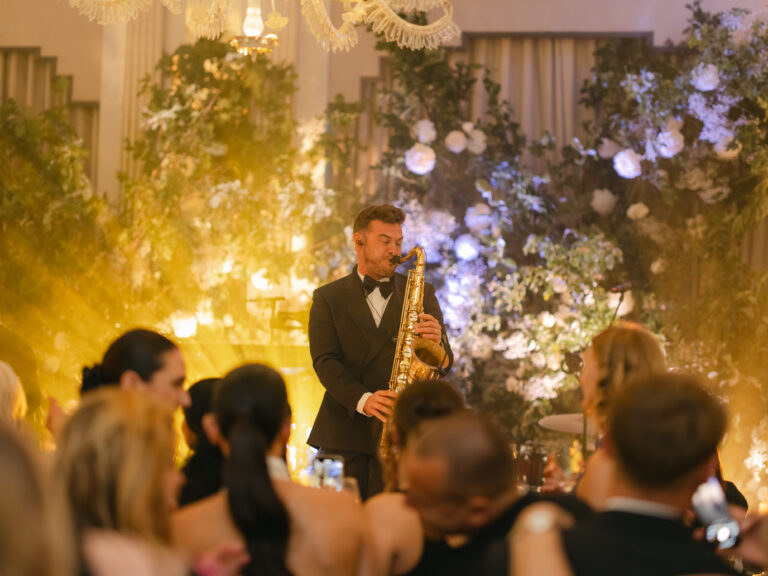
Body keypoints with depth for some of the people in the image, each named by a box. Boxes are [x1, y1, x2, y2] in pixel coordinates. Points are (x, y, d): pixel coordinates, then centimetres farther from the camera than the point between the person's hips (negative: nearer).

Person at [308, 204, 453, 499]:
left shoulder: (421, 294, 12)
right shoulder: (329, 298, 9)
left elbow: (444, 364, 8)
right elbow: (325, 361, -3)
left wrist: (436, 343, -16)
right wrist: (362, 399, -19)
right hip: (343, 434, 0)